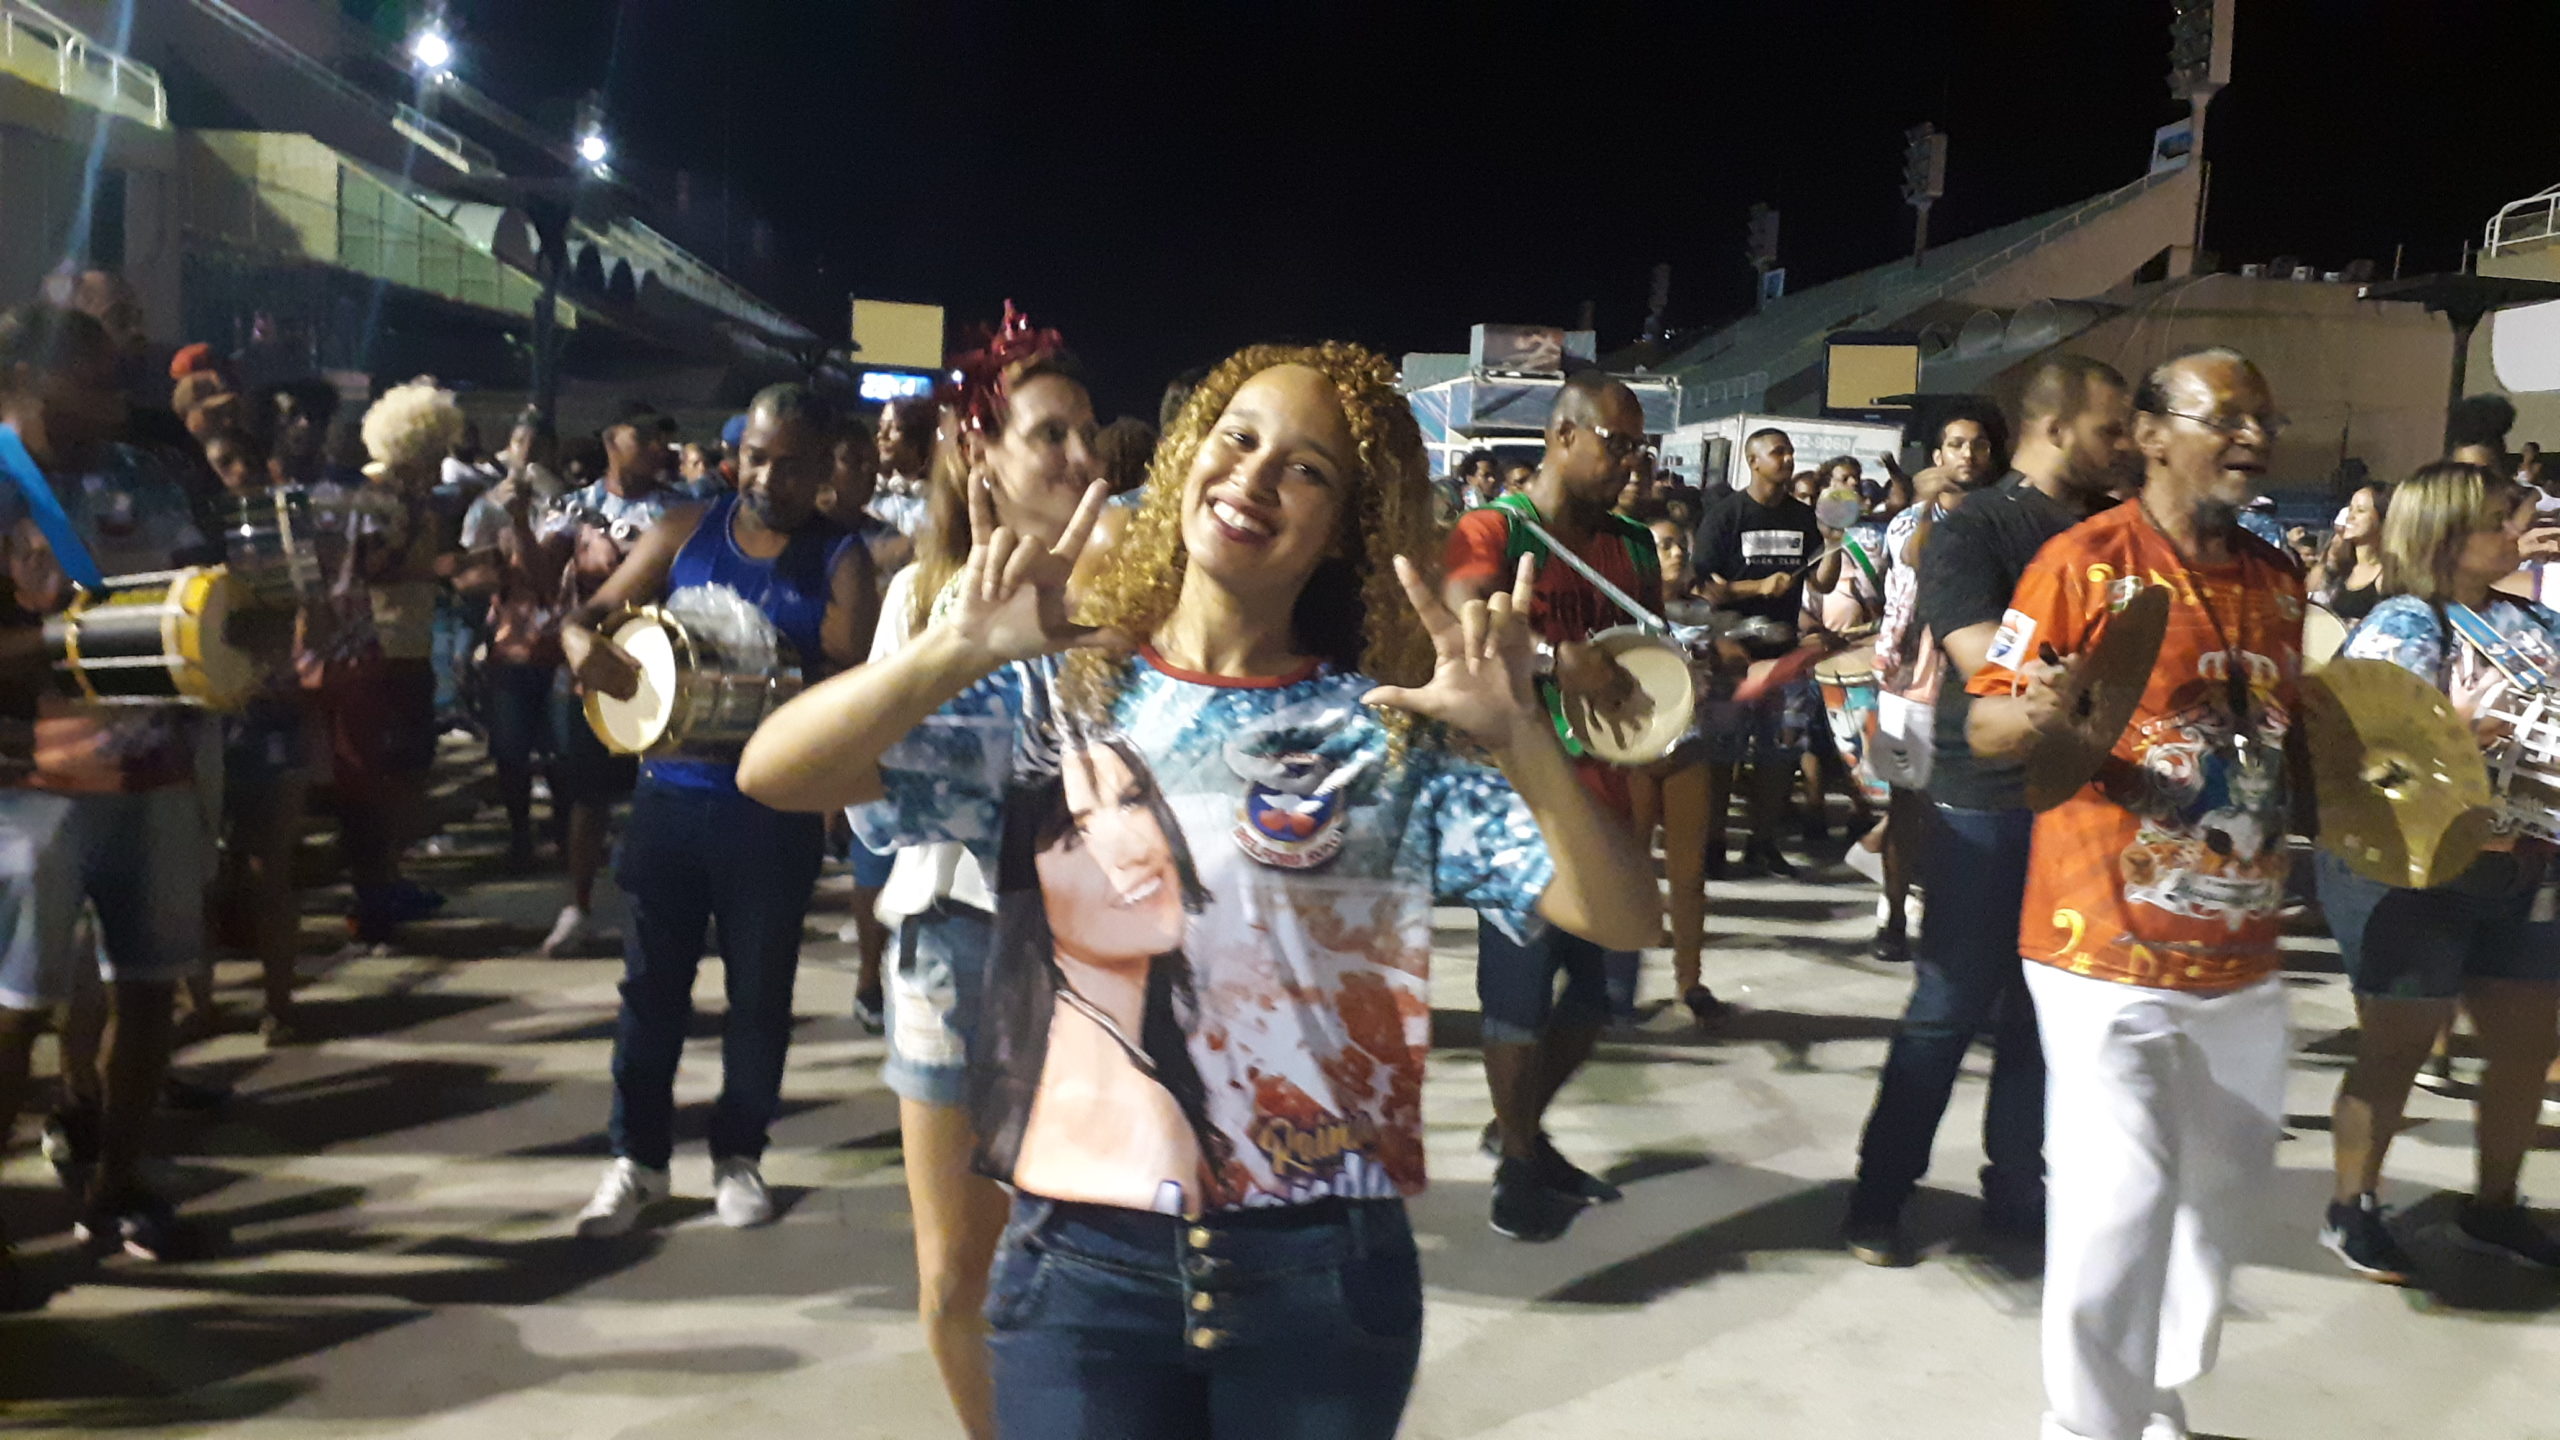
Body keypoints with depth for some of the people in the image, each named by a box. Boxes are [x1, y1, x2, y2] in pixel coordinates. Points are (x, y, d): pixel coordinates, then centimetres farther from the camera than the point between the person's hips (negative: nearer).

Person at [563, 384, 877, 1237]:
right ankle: (638, 1157, 22)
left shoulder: (841, 563, -5)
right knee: (652, 981, 8)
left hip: (776, 807, -2)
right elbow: (593, 612, 5)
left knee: (760, 987, 9)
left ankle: (739, 1154, 26)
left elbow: (852, 681, -15)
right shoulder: (685, 533, 3)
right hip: (671, 792, 2)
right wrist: (583, 642, -19)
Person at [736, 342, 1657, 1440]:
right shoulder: (1061, 693, -1)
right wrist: (959, 648, -27)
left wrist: (1522, 734, -23)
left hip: (1320, 1268, 1)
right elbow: (773, 774, -12)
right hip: (1082, 1262, 0)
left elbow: (1622, 919, -8)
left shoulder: (1388, 733, -1)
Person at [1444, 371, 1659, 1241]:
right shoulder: (1492, 531, -6)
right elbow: (1461, 625, -23)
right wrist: (1559, 661, -35)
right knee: (1520, 989, 0)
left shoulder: (1633, 545, 14)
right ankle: (1517, 1166, 19)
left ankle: (1520, 1125, 34)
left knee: (1604, 984, 12)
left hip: (1607, 795, 7)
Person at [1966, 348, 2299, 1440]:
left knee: (2225, 1186, 18)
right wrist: (2035, 715, -33)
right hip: (2113, 950, -7)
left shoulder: (2275, 579, 10)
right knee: (2121, 1199, -10)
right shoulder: (2084, 560, -11)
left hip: (2241, 951, 8)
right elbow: (1985, 725, -12)